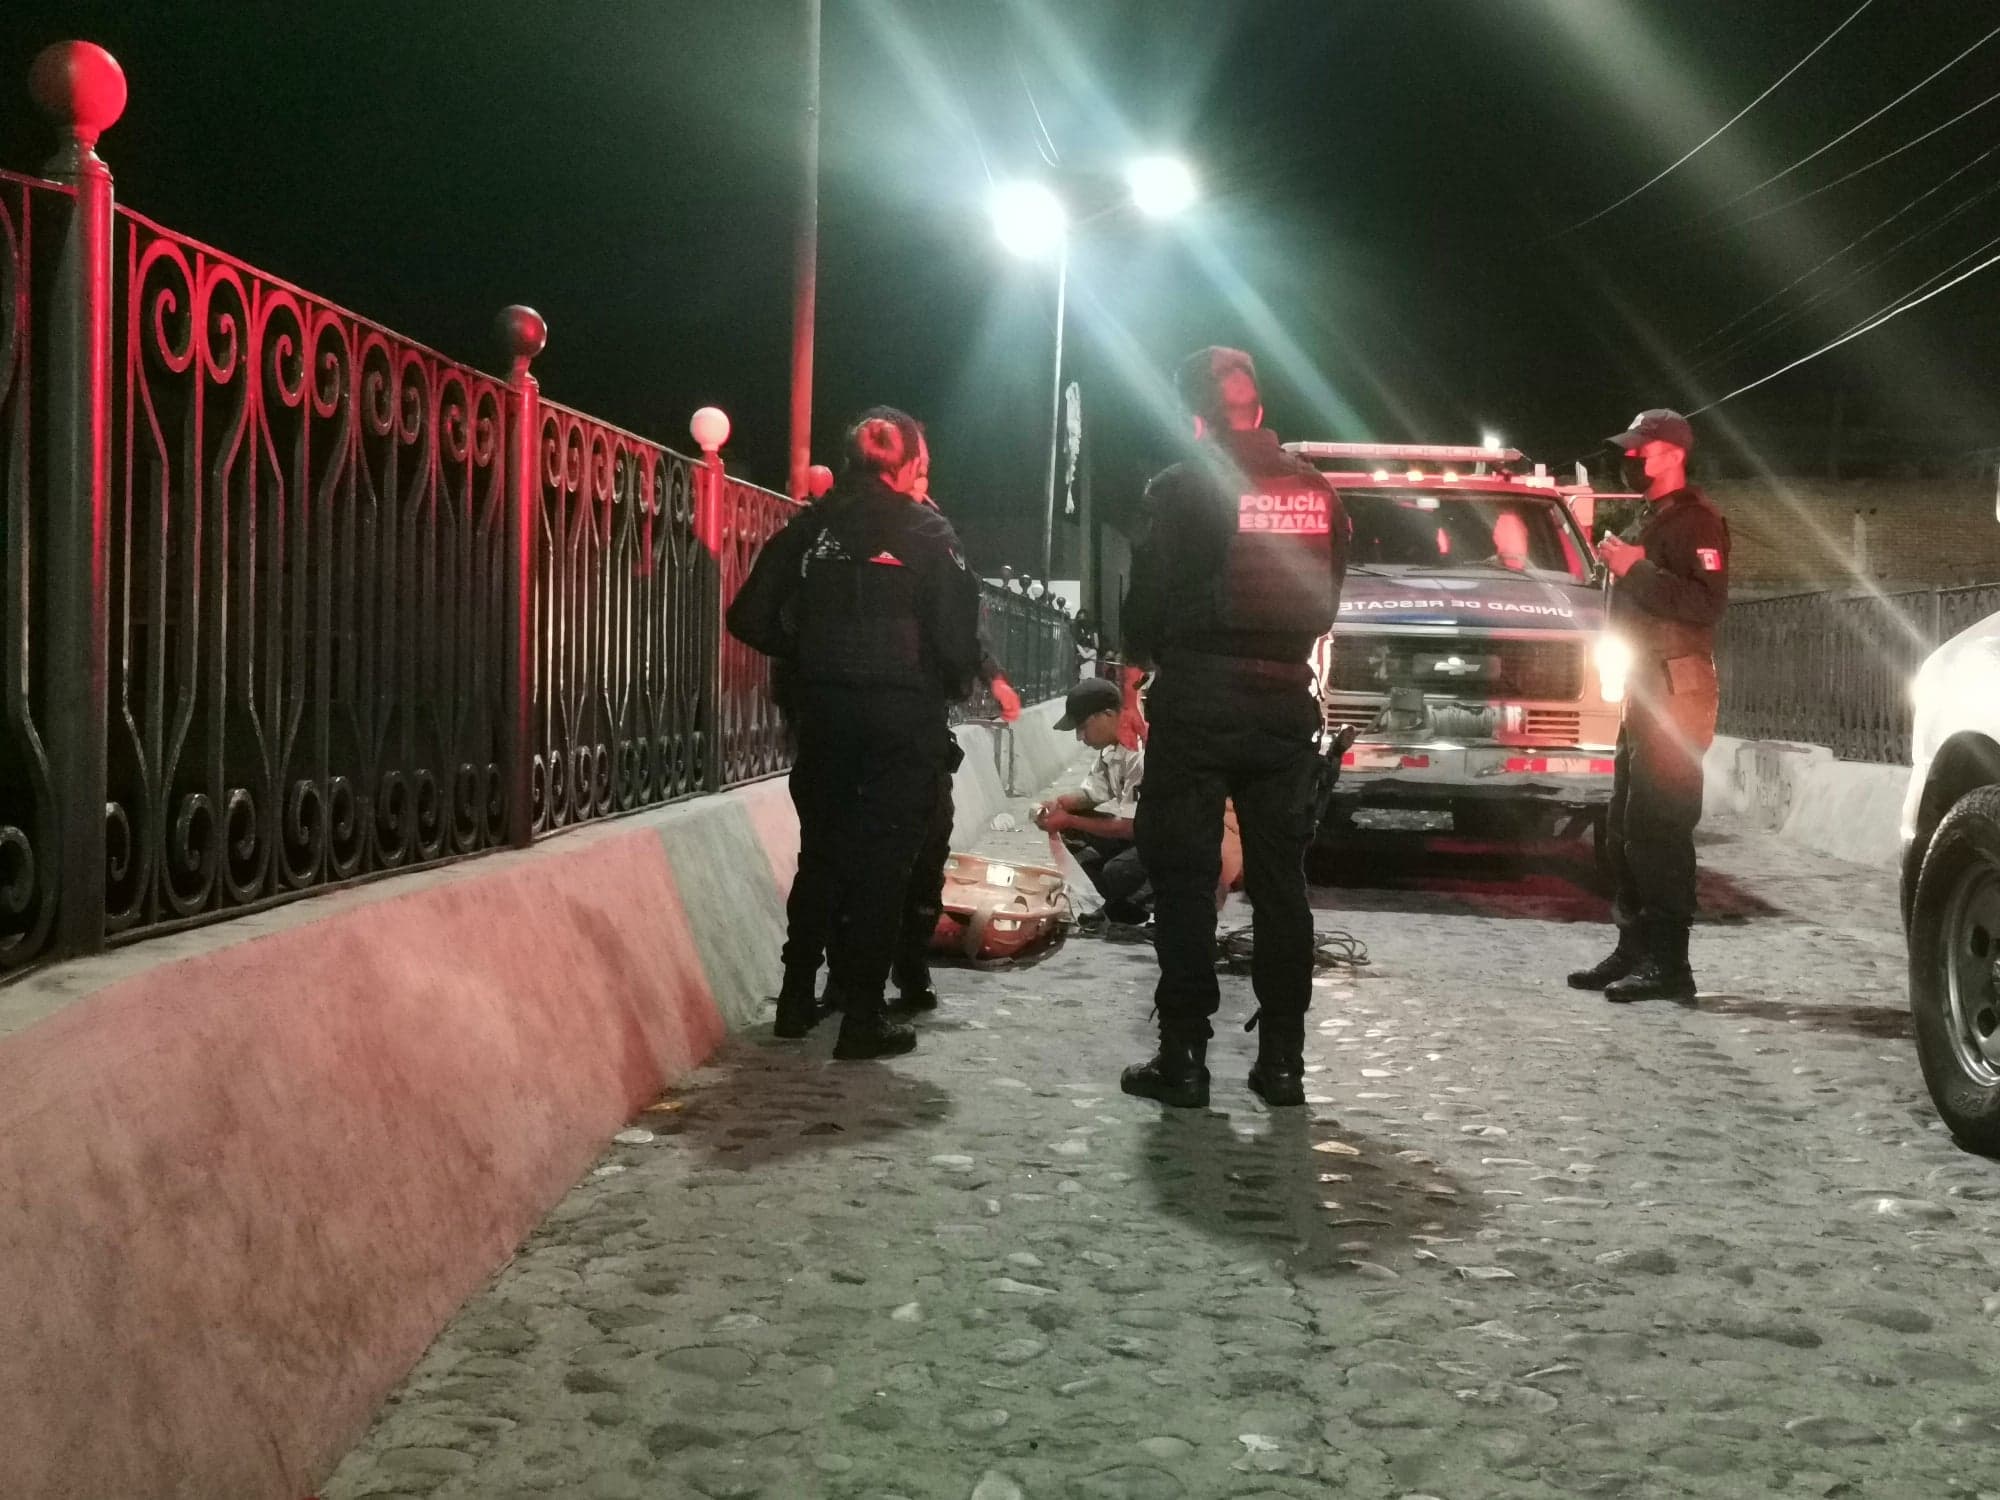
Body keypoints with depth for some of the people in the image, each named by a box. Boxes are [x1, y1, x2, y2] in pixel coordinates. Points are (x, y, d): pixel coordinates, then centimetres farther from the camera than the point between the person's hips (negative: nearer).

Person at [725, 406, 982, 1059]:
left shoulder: (811, 525, 4)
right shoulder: (928, 532, -6)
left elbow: (751, 618, 2)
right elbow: (956, 635, -11)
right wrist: (955, 684, 8)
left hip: (823, 711, 4)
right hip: (904, 716, -3)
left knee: (822, 854, 17)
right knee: (883, 863, 3)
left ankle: (798, 999, 23)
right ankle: (862, 1017, 4)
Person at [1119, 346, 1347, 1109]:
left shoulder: (1180, 489, -8)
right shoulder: (1316, 490, 6)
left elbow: (1148, 599, -6)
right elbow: (1326, 602, 10)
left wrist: (1130, 677, 5)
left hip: (1195, 702, -4)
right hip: (1285, 700, 4)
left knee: (1184, 880, 1)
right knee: (1280, 882, 9)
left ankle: (1183, 1057, 0)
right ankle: (1281, 1059, 10)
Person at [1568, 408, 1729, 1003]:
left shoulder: (1695, 520, -8)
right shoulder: (1650, 521, 24)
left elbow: (1707, 602, -21)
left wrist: (1636, 570, -20)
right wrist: (1620, 565, 15)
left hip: (1677, 688, -11)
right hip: (1645, 686, 11)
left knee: (1658, 826, -13)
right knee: (1627, 825, 11)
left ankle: (1670, 965, -12)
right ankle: (1635, 949, 18)